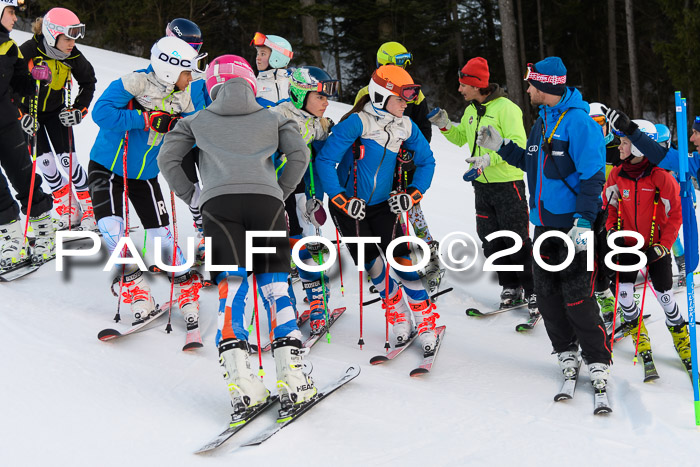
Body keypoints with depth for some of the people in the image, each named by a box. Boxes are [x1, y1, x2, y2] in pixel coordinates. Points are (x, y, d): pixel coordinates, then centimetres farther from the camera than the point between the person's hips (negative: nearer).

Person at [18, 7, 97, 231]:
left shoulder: (72, 56, -17)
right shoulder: (27, 52, -28)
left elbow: (88, 83, 1)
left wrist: (79, 110, -10)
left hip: (56, 110, 2)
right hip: (29, 110, -2)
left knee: (67, 159, -7)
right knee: (44, 160, -5)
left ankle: (89, 210, 0)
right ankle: (67, 207, 10)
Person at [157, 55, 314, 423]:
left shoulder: (197, 121, 24)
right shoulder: (272, 118, 25)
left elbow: (167, 159, 15)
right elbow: (299, 155, 11)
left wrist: (190, 196, 22)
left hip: (219, 202, -1)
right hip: (266, 199, 1)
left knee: (231, 289, -5)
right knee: (275, 286, 4)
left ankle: (240, 380, -20)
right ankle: (291, 377, -4)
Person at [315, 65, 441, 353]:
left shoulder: (405, 126, -3)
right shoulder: (357, 123, -20)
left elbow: (426, 161, 10)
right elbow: (324, 161, -20)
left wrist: (412, 194, -4)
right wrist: (342, 200, -23)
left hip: (382, 204, 3)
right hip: (350, 206, -3)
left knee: (401, 256, -12)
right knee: (371, 262, -4)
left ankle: (426, 321, -3)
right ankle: (396, 311, 20)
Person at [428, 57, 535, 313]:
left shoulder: (506, 108, -14)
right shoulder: (471, 111, 10)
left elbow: (518, 145, -20)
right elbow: (461, 138, 24)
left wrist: (490, 159, -29)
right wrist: (445, 126, 5)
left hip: (507, 183, -8)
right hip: (482, 185, 8)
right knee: (491, 241, 10)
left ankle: (533, 291, 5)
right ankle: (510, 287, 21)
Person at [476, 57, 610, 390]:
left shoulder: (578, 122, -14)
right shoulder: (542, 122, 14)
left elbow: (592, 175, -18)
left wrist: (584, 220, -24)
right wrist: (501, 147, 17)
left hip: (572, 224, -9)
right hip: (544, 222, 9)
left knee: (577, 296, -9)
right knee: (547, 292, 9)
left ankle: (597, 361, 0)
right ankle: (566, 352, 22)